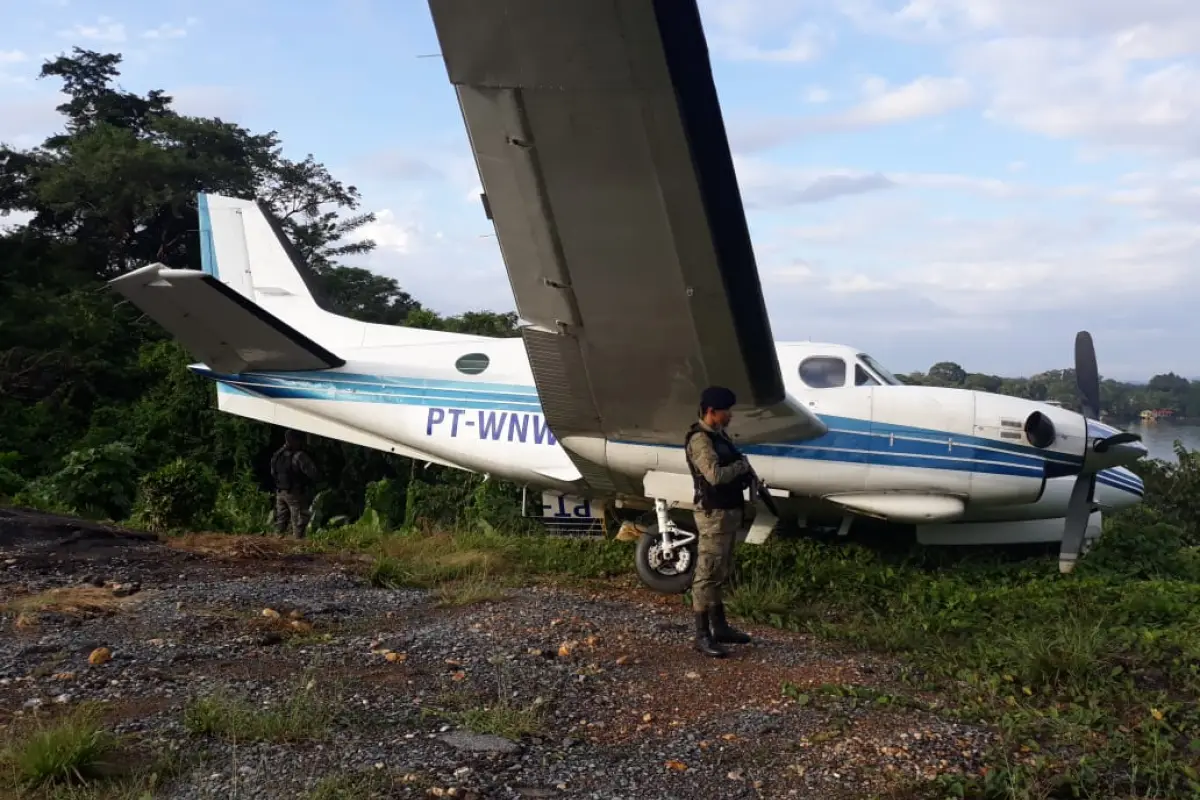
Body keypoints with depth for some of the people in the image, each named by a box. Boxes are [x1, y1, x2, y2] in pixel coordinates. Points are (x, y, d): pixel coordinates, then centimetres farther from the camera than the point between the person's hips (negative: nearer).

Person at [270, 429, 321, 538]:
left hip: (280, 492, 7)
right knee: (298, 522, 0)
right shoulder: (299, 456, -20)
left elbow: (273, 473, 15)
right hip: (295, 493, -7)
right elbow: (313, 473, -24)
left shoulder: (278, 455, 4)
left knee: (281, 520, 17)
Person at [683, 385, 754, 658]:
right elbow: (716, 475, -29)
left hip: (729, 511, 10)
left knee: (721, 573, 17)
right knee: (708, 574, -5)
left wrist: (746, 474, -4)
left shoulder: (718, 435, 13)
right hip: (713, 514, -10)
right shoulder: (700, 439, -17)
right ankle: (702, 635, 1)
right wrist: (742, 465, -12)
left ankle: (719, 626, 28)